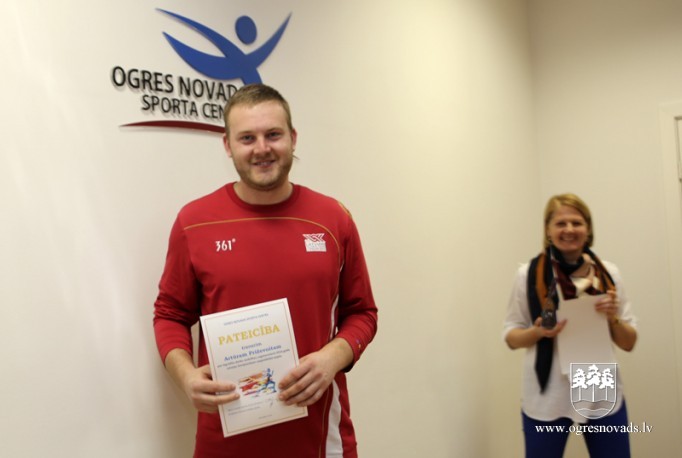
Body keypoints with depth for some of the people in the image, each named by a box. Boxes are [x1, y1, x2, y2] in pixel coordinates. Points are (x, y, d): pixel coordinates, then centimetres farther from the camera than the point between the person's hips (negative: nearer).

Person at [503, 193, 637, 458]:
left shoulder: (608, 273, 1)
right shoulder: (528, 274, -7)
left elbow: (629, 343, 6)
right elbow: (511, 336, 0)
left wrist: (613, 317, -13)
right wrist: (537, 332, -19)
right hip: (547, 400, -2)